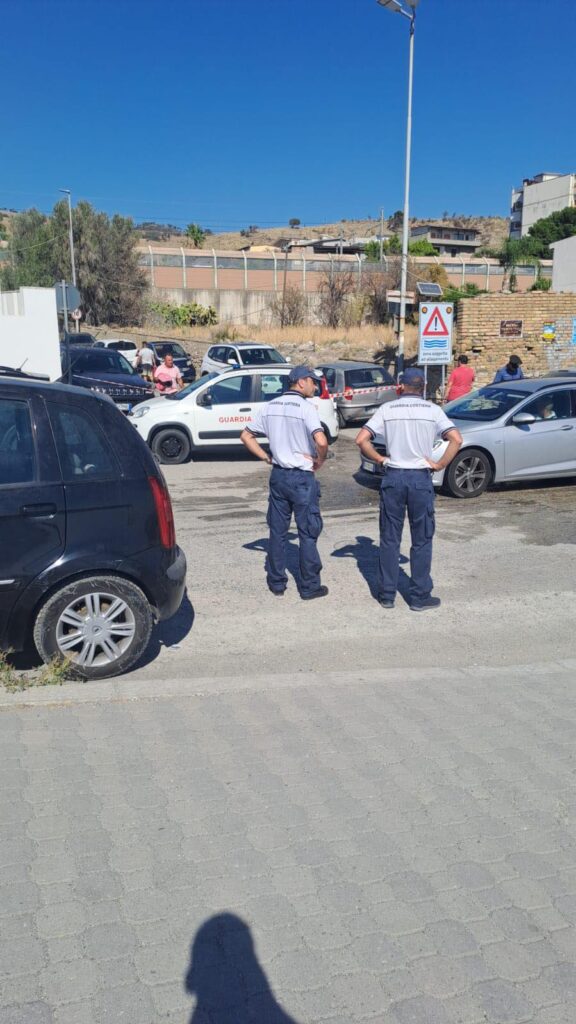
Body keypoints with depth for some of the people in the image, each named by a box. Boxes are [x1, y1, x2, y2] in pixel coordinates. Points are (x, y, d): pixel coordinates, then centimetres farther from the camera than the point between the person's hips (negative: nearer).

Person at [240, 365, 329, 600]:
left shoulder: (270, 406, 6)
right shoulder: (305, 407, -14)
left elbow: (246, 436, 10)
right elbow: (321, 441, -27)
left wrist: (266, 457, 9)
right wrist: (319, 461, -9)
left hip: (278, 475, 6)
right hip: (302, 477, -6)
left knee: (277, 531, 13)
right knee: (308, 533, 4)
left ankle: (276, 582, 20)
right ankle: (309, 587, 10)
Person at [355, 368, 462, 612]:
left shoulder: (387, 409, 1)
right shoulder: (432, 410, -1)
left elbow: (361, 440, -6)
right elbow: (456, 439, -12)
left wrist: (379, 458, 4)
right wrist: (440, 464, -4)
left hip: (393, 477, 1)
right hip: (421, 478, -1)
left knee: (389, 539, 11)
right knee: (422, 540, 8)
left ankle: (386, 595, 17)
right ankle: (420, 597, 12)